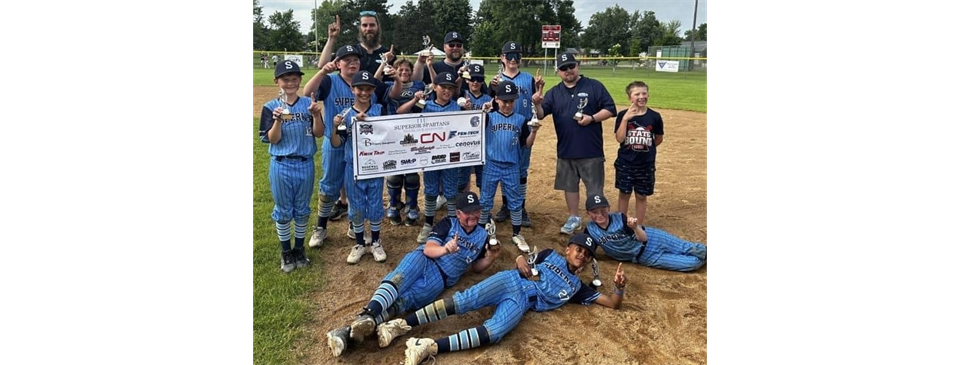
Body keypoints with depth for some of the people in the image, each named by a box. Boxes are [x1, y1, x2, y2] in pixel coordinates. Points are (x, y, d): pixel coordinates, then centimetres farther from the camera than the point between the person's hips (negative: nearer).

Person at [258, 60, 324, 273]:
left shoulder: (308, 104, -1)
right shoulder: (270, 107, -5)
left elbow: (319, 133, -4)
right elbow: (272, 140, -9)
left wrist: (316, 115, -21)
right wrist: (278, 121, -25)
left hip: (305, 164, 1)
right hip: (281, 166, -1)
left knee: (302, 210, 13)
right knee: (283, 211, 9)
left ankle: (299, 249, 28)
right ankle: (286, 252, 24)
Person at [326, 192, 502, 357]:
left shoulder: (482, 236, 19)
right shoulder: (448, 223, 9)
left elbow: (475, 267, 27)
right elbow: (428, 249, -3)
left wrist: (490, 258, 4)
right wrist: (445, 249, -27)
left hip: (440, 278, 0)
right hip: (423, 260, 0)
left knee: (401, 301, -27)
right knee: (398, 280, -36)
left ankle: (350, 332, -48)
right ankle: (366, 316, -59)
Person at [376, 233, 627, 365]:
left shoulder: (577, 288, 20)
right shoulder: (550, 255, 22)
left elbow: (613, 304, 18)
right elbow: (524, 263, 25)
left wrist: (619, 287, -3)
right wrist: (521, 261, 0)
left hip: (521, 303, -1)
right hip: (510, 281, 1)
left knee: (494, 331, -34)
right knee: (466, 300, -26)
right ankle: (403, 324, -27)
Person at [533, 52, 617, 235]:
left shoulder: (594, 86, -3)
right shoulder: (554, 93, 7)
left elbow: (610, 109, -4)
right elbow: (541, 115, -3)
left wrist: (592, 118, -19)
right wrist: (537, 104, -25)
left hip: (591, 151, -4)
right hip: (565, 150, 4)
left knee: (594, 188, 4)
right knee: (570, 185, 16)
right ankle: (574, 218, 32)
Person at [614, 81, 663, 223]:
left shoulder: (655, 116, -5)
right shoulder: (623, 115, -7)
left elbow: (659, 139, 8)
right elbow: (620, 139, -16)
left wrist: (646, 148, 5)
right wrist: (625, 119, -23)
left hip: (646, 164, 1)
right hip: (625, 162, -1)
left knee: (641, 196, 11)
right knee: (624, 194, 10)